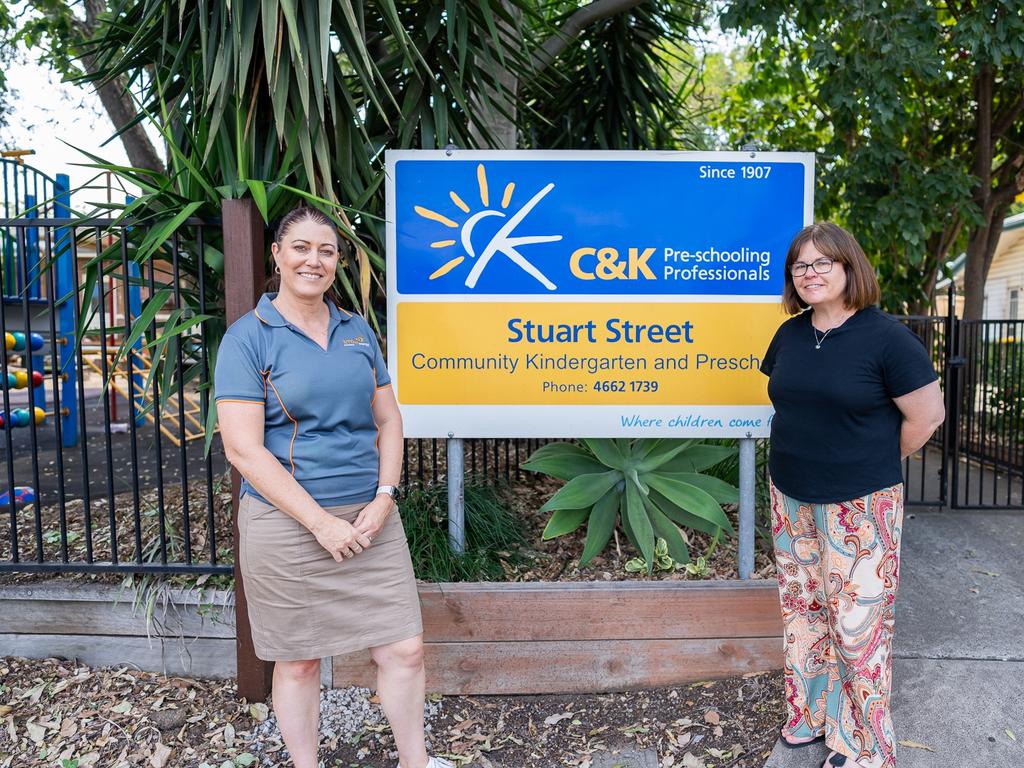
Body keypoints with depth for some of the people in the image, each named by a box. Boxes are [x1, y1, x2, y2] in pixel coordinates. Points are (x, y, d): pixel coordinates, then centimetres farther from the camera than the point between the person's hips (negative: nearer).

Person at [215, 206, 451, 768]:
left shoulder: (356, 331, 9)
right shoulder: (248, 338, -5)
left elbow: (388, 420, 11)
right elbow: (243, 448, -13)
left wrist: (383, 498, -4)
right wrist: (321, 521, -16)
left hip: (369, 517, 4)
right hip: (286, 525, -4)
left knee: (404, 649, 7)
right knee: (298, 660, 12)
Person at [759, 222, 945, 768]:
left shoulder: (885, 336, -12)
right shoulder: (790, 334, 5)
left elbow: (926, 416, -10)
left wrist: (871, 463, 2)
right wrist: (813, 454, 10)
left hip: (859, 506, -6)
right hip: (790, 498, 6)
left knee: (856, 620, 2)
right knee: (802, 609, 16)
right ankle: (810, 714, 35)